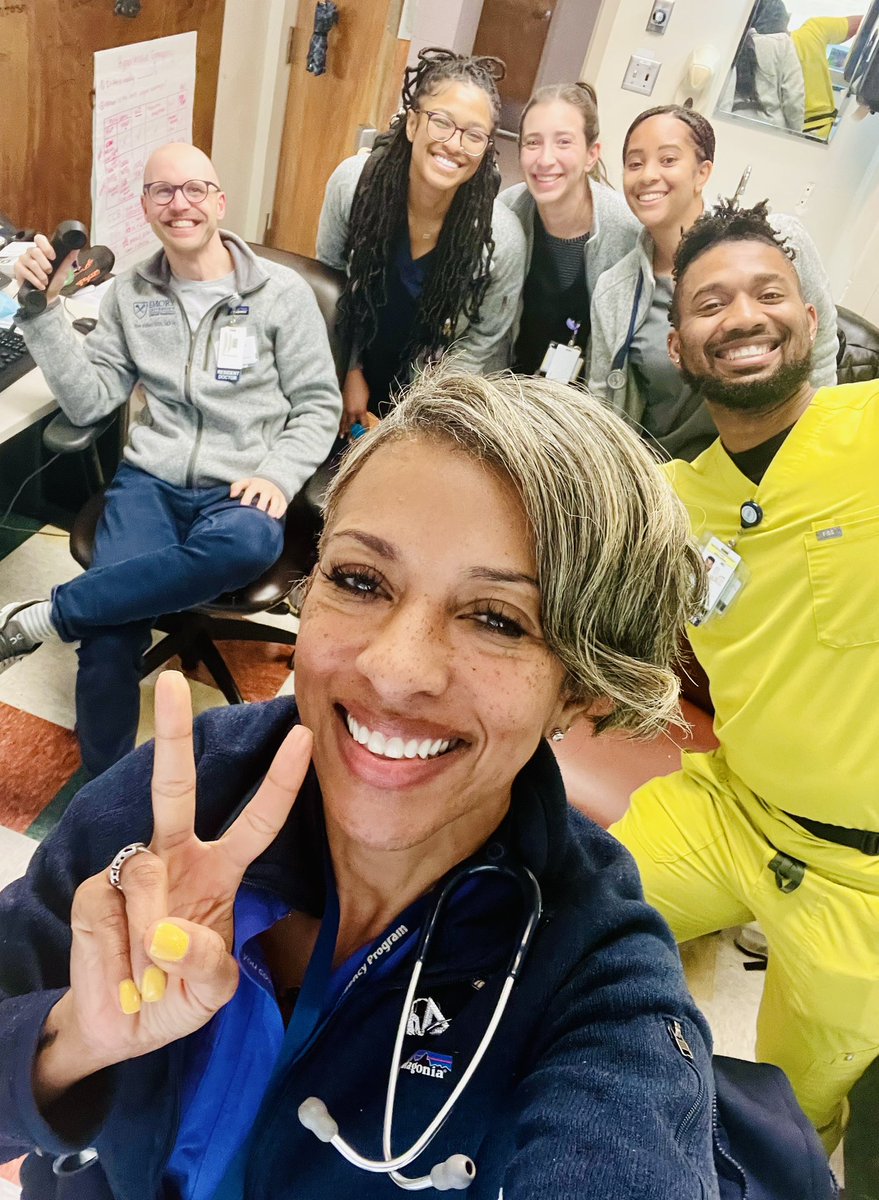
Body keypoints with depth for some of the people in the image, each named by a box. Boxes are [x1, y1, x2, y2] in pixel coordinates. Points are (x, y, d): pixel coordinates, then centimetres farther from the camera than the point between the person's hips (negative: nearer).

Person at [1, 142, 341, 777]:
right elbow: (87, 401, 10)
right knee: (108, 642, -23)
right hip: (150, 481, 2)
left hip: (239, 490, -1)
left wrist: (278, 475, -13)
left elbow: (319, 407, 4)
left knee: (251, 541, -41)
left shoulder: (282, 291, 5)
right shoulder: (131, 295, 14)